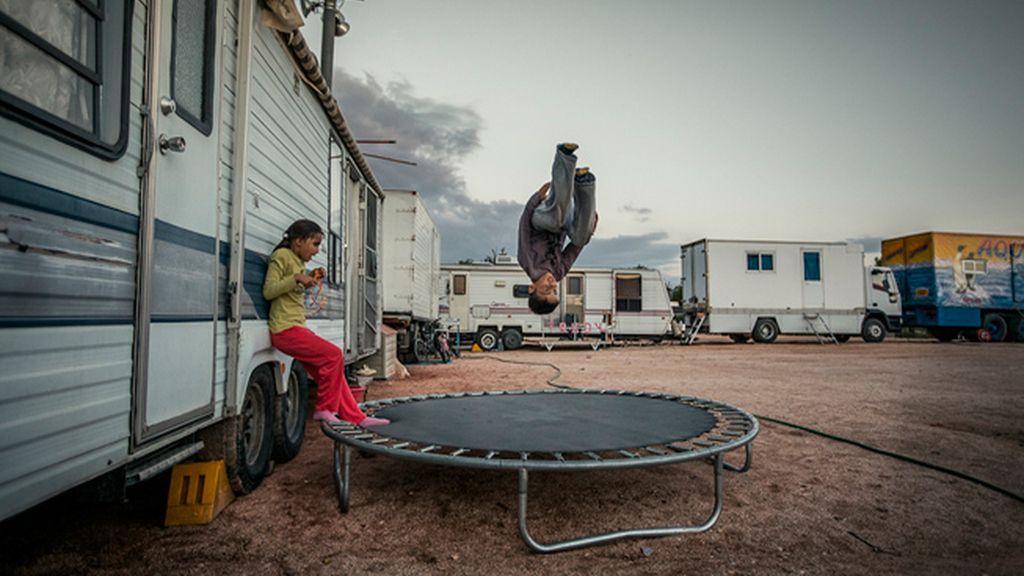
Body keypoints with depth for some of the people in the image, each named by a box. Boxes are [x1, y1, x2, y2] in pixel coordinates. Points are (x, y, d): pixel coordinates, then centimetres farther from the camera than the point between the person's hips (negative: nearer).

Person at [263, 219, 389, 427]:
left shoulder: (298, 262, 19)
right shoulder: (282, 256, -7)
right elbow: (269, 291, -14)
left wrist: (310, 278, 12)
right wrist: (297, 277, -21)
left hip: (298, 328, 10)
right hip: (285, 329, -9)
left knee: (330, 368, 6)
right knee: (334, 355, -17)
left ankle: (356, 417, 11)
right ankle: (324, 409, -3)